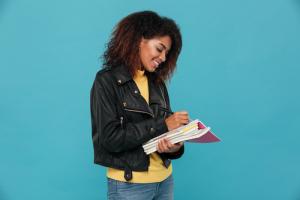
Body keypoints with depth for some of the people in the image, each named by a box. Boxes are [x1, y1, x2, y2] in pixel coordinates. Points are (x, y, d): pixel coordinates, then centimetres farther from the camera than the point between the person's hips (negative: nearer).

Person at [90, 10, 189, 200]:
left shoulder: (158, 83, 8)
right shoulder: (107, 81, -9)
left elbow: (167, 129, 5)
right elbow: (110, 138, -18)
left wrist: (176, 146, -17)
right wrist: (162, 125, -20)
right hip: (129, 184, -5)